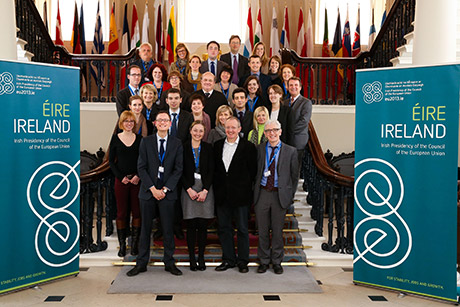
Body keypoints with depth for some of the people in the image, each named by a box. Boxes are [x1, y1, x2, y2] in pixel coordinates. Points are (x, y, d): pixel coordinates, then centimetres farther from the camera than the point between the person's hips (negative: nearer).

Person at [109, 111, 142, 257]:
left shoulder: (139, 138, 7)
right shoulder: (115, 138, 5)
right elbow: (111, 161, 4)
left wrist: (138, 176, -8)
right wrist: (121, 177, -6)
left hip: (137, 180, 1)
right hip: (121, 180, -1)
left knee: (137, 211, 2)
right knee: (121, 212, 3)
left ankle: (135, 244, 12)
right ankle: (122, 244, 12)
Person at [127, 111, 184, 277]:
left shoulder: (177, 143, 4)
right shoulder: (146, 142, 4)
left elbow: (178, 169, 0)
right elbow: (141, 168, -1)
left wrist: (165, 189, -8)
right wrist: (153, 189, -10)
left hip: (167, 192, 0)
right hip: (148, 191, 0)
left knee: (168, 228, 5)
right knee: (145, 228, 7)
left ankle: (169, 262, 17)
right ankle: (141, 263, 18)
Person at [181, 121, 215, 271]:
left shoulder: (208, 148, 7)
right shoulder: (183, 148, 4)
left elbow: (211, 171, 3)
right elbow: (181, 172, 1)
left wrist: (205, 190, -7)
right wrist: (189, 189, -9)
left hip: (205, 189, 1)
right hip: (189, 188, -1)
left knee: (202, 225, 2)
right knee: (191, 225, 0)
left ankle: (201, 257, 12)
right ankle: (192, 258, 10)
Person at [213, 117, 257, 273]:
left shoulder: (248, 147, -3)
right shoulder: (217, 145, 9)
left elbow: (253, 170, -3)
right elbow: (214, 168, 11)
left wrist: (246, 188, -6)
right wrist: (217, 188, 4)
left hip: (240, 195, -4)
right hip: (222, 195, 4)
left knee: (242, 229, 6)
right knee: (224, 228, 11)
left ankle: (242, 261, 19)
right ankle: (228, 259, 24)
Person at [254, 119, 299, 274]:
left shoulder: (290, 151, 1)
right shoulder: (259, 149, 3)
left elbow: (294, 176, 5)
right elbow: (254, 172, 6)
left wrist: (290, 196, 2)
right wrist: (255, 191, -1)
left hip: (280, 195, -1)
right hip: (262, 193, 1)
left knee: (277, 230, 9)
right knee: (262, 230, 9)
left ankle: (277, 262, 25)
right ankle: (264, 261, 24)